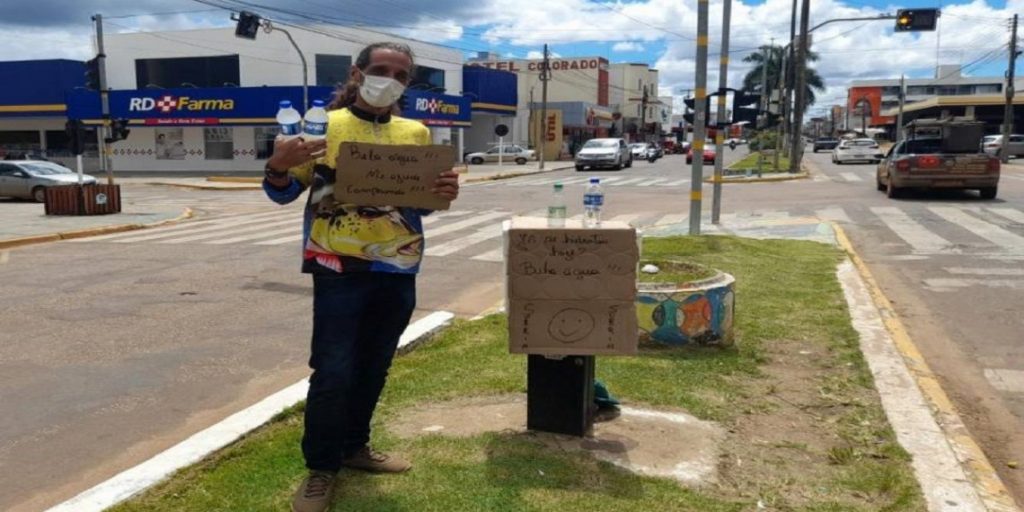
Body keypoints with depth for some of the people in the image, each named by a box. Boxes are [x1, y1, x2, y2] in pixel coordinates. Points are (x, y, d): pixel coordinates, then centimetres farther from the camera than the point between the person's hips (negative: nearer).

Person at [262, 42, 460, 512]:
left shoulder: (417, 134, 10)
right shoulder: (323, 125, -2)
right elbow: (283, 193, 1)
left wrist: (447, 192, -6)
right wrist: (279, 166, -22)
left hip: (398, 272, 4)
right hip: (340, 269, -4)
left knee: (373, 368, 15)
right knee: (332, 372, -4)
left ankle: (354, 446, 33)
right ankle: (321, 468, 13)